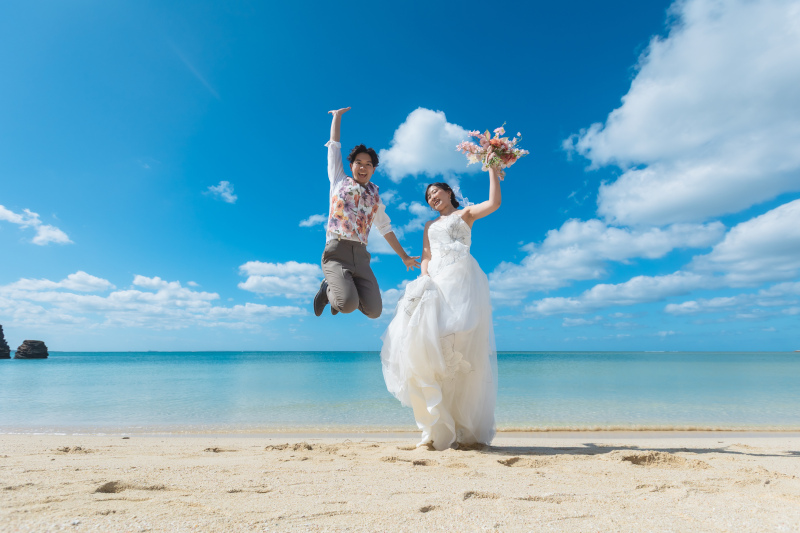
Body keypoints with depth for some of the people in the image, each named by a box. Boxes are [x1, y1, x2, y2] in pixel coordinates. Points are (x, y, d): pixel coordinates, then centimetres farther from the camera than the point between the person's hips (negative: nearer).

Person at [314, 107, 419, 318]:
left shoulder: (374, 196, 20)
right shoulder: (339, 181, 13)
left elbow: (385, 228, 23)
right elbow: (334, 145, 18)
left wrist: (404, 257, 23)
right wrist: (337, 116, 28)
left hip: (361, 256, 4)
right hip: (336, 252, -3)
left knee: (374, 311, -8)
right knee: (348, 305, -25)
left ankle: (344, 291, 22)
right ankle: (328, 289, 11)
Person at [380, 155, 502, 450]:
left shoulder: (465, 213, 20)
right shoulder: (430, 226, 31)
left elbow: (494, 202, 1)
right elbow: (425, 258, 18)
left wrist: (492, 168, 4)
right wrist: (424, 278, -1)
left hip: (462, 279, -4)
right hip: (436, 281, 4)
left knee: (463, 348, -13)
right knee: (427, 343, -13)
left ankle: (466, 428, -5)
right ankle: (439, 428, -8)